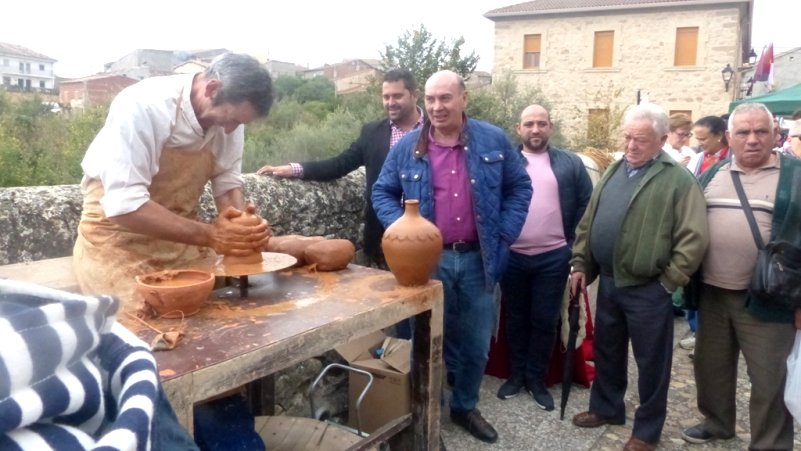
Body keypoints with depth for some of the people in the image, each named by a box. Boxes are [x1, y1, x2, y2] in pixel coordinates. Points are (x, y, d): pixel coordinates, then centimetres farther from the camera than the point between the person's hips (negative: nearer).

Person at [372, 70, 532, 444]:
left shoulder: (493, 141, 0)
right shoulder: (407, 147, -1)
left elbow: (520, 187, 7)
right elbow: (382, 193, 6)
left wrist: (505, 235, -3)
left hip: (478, 258, 1)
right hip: (428, 259, -1)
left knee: (476, 342, 14)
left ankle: (465, 406, 36)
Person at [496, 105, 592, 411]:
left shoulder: (570, 164, 3)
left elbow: (587, 204, 4)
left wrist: (576, 245, -2)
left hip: (553, 257, 0)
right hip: (511, 256, 1)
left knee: (545, 321, 8)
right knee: (516, 318, 13)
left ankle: (537, 379, 23)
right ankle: (517, 374, 28)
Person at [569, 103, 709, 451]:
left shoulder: (678, 179, -10)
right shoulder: (613, 172, 11)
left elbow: (694, 237, -14)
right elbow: (588, 223, 13)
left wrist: (669, 280, -13)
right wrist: (580, 264, 8)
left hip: (648, 289, -6)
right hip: (608, 283, 6)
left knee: (651, 361, 9)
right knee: (607, 351, 19)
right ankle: (607, 408, 38)